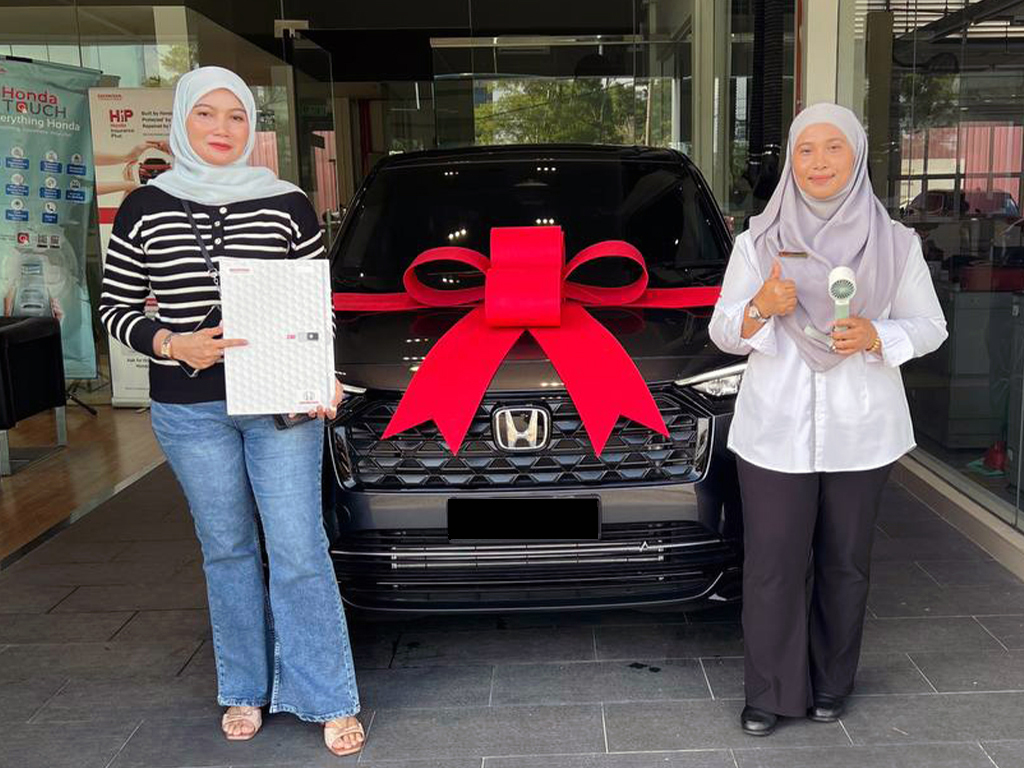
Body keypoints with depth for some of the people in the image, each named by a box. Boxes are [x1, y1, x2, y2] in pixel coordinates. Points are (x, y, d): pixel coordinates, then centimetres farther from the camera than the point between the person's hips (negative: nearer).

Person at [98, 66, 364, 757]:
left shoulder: (287, 205, 1)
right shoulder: (145, 209, 3)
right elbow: (116, 308, 7)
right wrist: (172, 345, -12)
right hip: (189, 409, 2)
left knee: (299, 551, -2)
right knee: (227, 549, 13)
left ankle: (330, 700, 11)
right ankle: (245, 689, 30)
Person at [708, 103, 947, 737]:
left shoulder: (895, 243, 3)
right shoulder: (757, 243, 3)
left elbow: (931, 327, 8)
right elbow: (722, 333, 5)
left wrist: (876, 336, -13)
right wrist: (761, 309, -17)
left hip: (860, 432, 1)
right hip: (775, 431, 0)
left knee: (845, 563, 11)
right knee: (774, 565, 2)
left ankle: (832, 684, 30)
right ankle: (770, 692, 18)